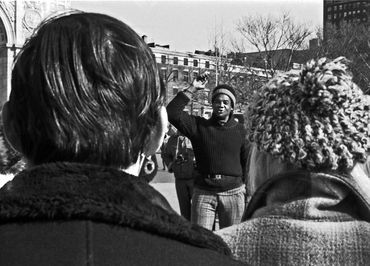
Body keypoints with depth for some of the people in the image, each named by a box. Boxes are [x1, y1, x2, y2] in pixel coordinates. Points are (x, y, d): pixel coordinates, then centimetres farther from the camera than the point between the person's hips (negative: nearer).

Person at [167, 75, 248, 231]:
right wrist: (192, 89, -11)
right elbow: (172, 113, -9)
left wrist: (247, 188, 9)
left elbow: (246, 160, 13)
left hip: (233, 193, 1)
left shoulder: (239, 130, 8)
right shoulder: (199, 125, 3)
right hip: (204, 193, -1)